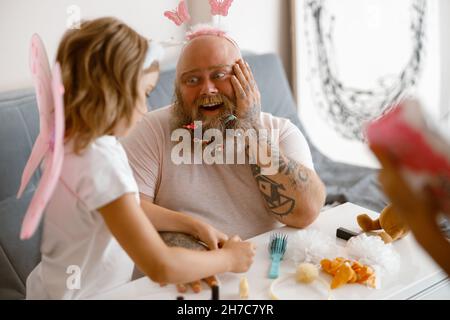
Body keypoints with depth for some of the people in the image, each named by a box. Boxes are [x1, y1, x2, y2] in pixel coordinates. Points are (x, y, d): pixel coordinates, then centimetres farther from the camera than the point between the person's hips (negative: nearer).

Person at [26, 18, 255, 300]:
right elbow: (161, 267, -30)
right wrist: (228, 259, -16)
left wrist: (194, 225, 5)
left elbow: (130, 209, 11)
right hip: (84, 294, -8)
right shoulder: (101, 160, -29)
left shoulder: (72, 138, -2)